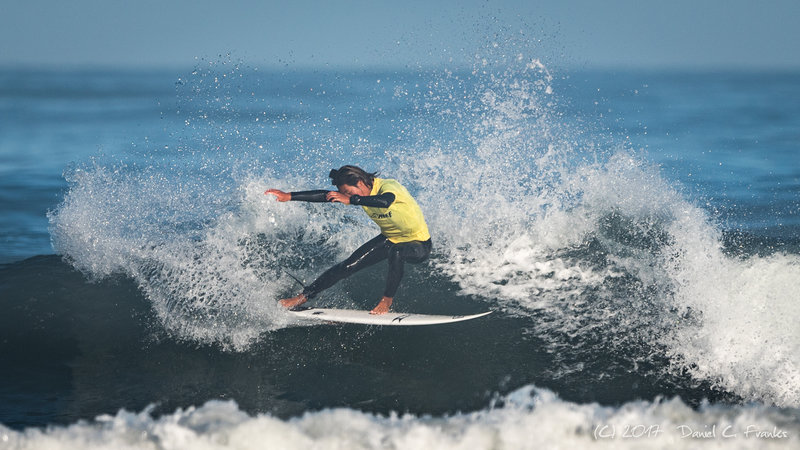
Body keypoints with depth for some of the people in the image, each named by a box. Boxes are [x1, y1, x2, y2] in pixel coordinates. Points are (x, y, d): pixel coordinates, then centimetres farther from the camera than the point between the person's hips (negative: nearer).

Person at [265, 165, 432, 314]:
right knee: (350, 265, -4)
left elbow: (385, 201, -53)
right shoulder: (360, 196, -9)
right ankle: (304, 296, 4)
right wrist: (289, 196, -15)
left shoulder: (388, 186, -29)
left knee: (396, 252, -39)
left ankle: (387, 300, -19)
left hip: (419, 245, -6)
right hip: (389, 239, 6)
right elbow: (325, 196, -9)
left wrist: (350, 200, -52)